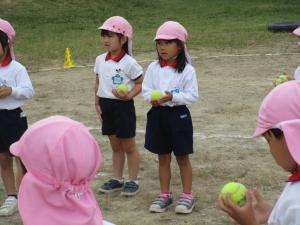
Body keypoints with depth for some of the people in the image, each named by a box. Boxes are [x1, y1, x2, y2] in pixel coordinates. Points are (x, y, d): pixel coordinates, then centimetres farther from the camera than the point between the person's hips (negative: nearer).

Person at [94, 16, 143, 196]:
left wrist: (128, 95, -24)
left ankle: (133, 181, 16)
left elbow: (140, 83, -9)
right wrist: (97, 103, 10)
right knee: (115, 146, 16)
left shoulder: (129, 63, -15)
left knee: (129, 146, 5)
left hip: (123, 106, -6)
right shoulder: (100, 60, 4)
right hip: (106, 106, 6)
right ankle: (117, 179, 26)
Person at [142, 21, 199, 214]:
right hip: (158, 115, 4)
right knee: (163, 158, 13)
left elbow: (193, 95, -12)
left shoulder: (187, 70, -10)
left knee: (182, 157, 7)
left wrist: (172, 97, -24)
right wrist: (152, 98, -19)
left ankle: (187, 196, 17)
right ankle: (165, 195, 24)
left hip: (178, 115, -4)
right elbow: (146, 89, 2)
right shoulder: (153, 68, 2)